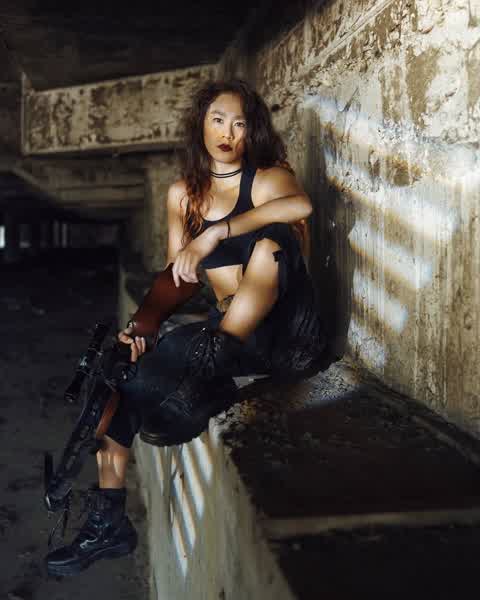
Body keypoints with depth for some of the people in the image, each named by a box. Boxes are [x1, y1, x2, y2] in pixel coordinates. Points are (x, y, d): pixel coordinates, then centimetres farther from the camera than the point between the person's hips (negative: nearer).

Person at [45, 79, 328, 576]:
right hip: (225, 331, 5)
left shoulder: (267, 178, -4)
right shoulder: (183, 194, 11)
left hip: (285, 334, -4)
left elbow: (300, 205, -29)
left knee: (270, 240, -31)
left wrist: (215, 233, -34)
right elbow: (175, 273, 9)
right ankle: (108, 523, -3)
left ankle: (207, 378, -30)